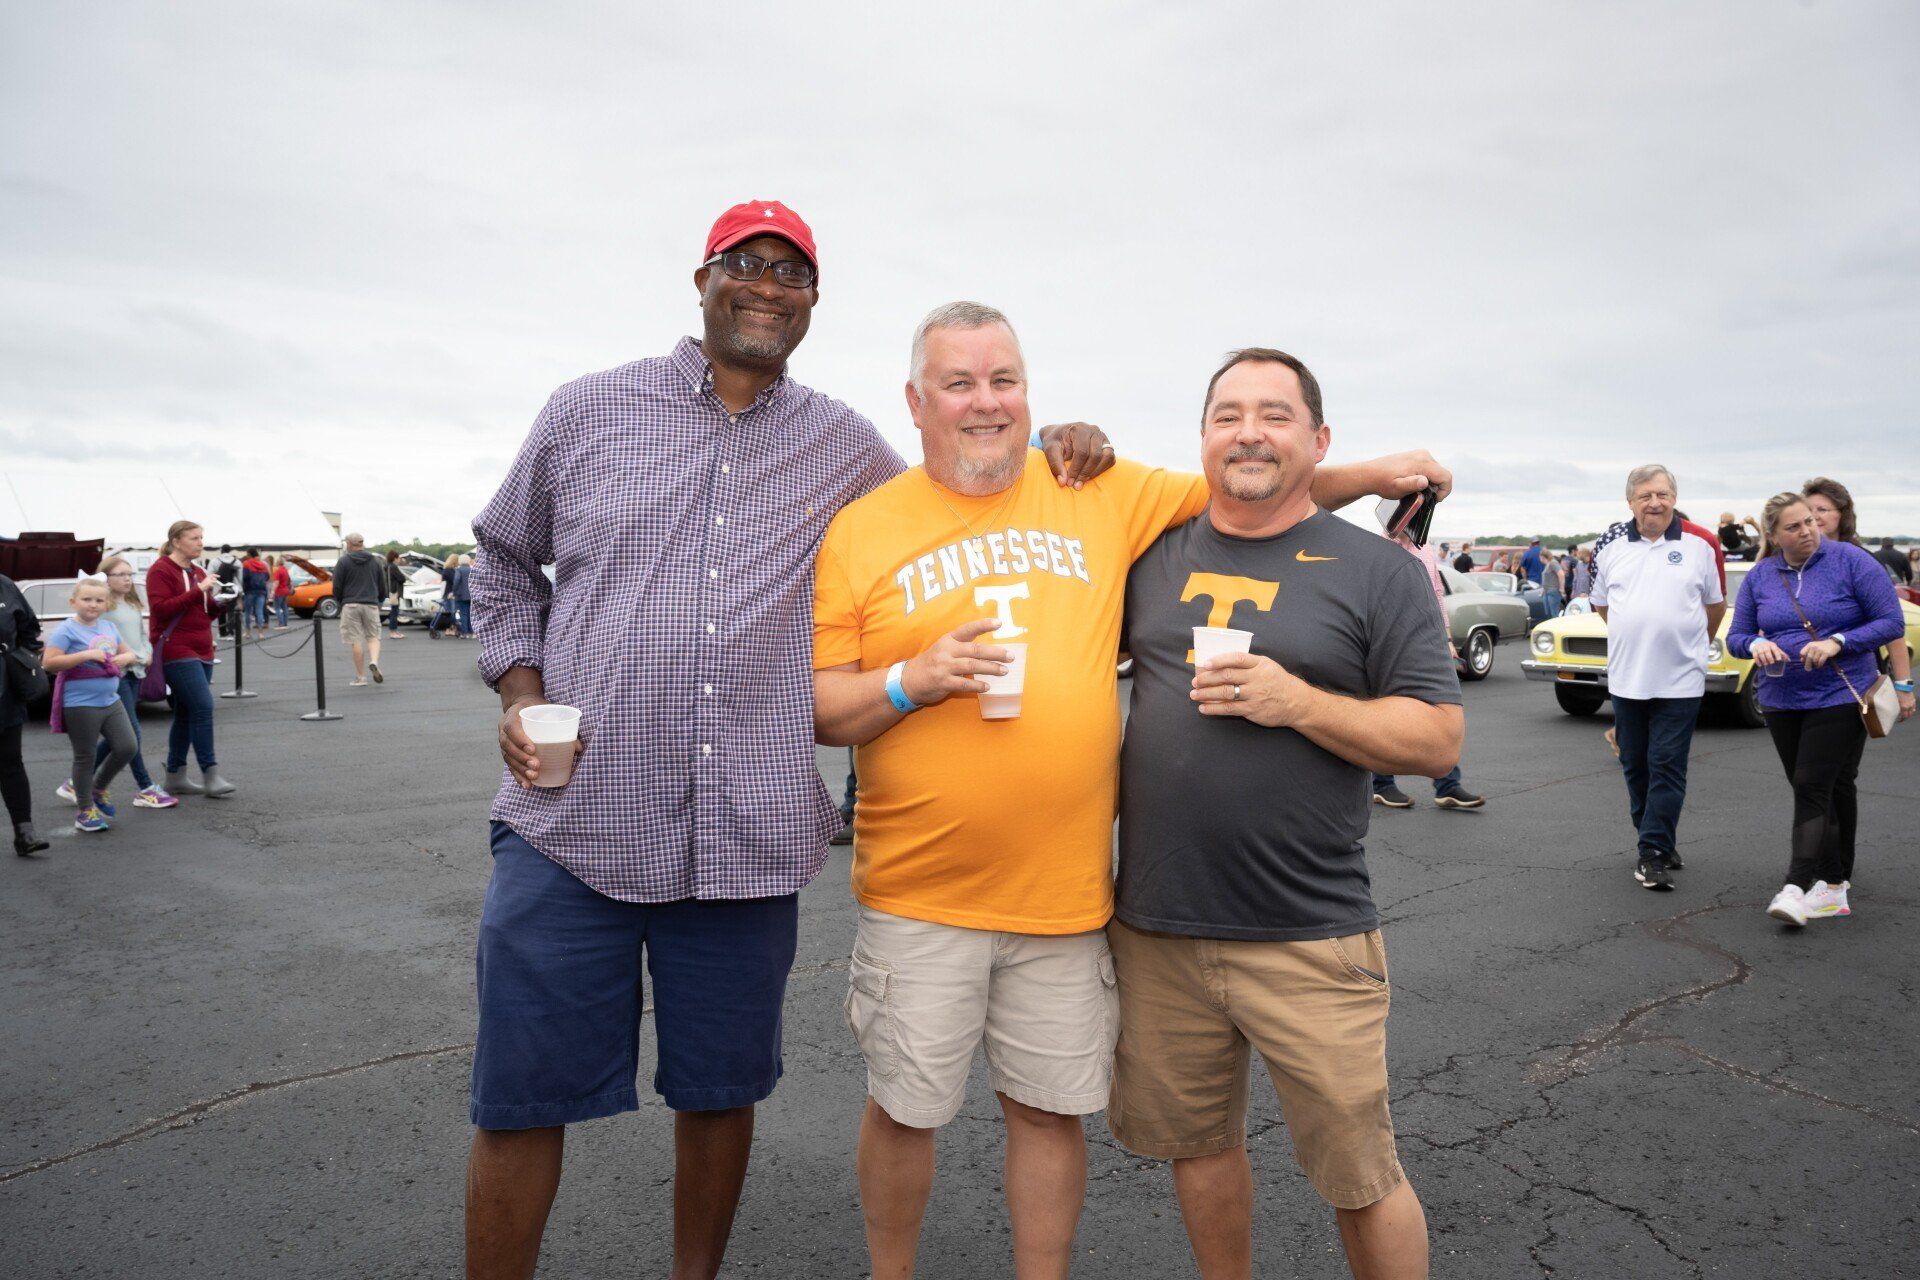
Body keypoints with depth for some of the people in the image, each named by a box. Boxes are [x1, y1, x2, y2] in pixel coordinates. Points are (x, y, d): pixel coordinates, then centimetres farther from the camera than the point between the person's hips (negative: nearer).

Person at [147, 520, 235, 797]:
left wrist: (221, 604, 1)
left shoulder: (197, 572, 18)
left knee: (185, 713, 10)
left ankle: (175, 777, 16)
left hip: (201, 651, 9)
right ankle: (210, 776, -14)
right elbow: (162, 608, -18)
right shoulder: (160, 571, -6)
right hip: (176, 651, -8)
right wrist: (198, 590, -20)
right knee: (203, 707, -16)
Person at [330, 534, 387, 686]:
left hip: (350, 605, -2)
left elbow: (337, 587, -2)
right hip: (371, 605, 2)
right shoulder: (375, 561, 9)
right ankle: (374, 662, -19)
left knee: (356, 642, 1)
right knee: (373, 637, 11)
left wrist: (341, 601, 16)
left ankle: (360, 678, 4)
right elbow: (383, 587, 12)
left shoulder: (343, 562, -1)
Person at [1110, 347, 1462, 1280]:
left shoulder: (1378, 572, -2)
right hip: (1155, 930, 4)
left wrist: (1299, 702, -19)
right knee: (1198, 1145, 19)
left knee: (1361, 1181, 7)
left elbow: (1438, 741, -4)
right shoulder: (1156, 554, 7)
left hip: (1309, 941, -3)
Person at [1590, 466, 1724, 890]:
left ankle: (1654, 852, 0)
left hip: (1679, 680, -2)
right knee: (1635, 767, 9)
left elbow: (1716, 606, 14)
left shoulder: (1699, 545, 2)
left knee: (1667, 767, -4)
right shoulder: (1611, 546, 5)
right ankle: (1661, 844, 24)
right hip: (1626, 677, 3)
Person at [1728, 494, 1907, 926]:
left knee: (1813, 786, -12)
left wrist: (1837, 642, -21)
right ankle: (1834, 882, 22)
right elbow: (1736, 636, 6)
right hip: (1782, 701, 4)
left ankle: (1797, 887, -16)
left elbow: (1892, 623, -7)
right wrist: (1757, 644, -17)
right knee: (1819, 790, 11)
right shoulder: (1759, 577, 3)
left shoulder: (1851, 561, -7)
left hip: (1839, 697, -4)